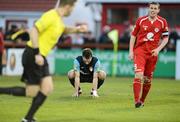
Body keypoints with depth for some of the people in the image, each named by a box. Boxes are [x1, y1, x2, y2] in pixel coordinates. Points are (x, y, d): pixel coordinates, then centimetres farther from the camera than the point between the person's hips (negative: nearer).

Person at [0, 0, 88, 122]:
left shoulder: (59, 18, 12)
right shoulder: (50, 16, -18)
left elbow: (63, 29, 33)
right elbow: (34, 31, -24)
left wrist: (77, 29, 14)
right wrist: (37, 54, -26)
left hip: (40, 57, 9)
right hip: (32, 55, -9)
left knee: (48, 88, 1)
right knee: (32, 92, -7)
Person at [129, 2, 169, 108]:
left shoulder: (162, 22, 1)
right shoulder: (141, 20, 1)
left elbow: (166, 38, 7)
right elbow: (133, 35, 8)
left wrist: (158, 49, -8)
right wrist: (131, 51, 2)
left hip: (153, 53, 2)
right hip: (140, 50, -2)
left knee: (148, 79, 8)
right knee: (139, 75, -19)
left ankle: (142, 101, 24)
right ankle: (137, 101, -19)